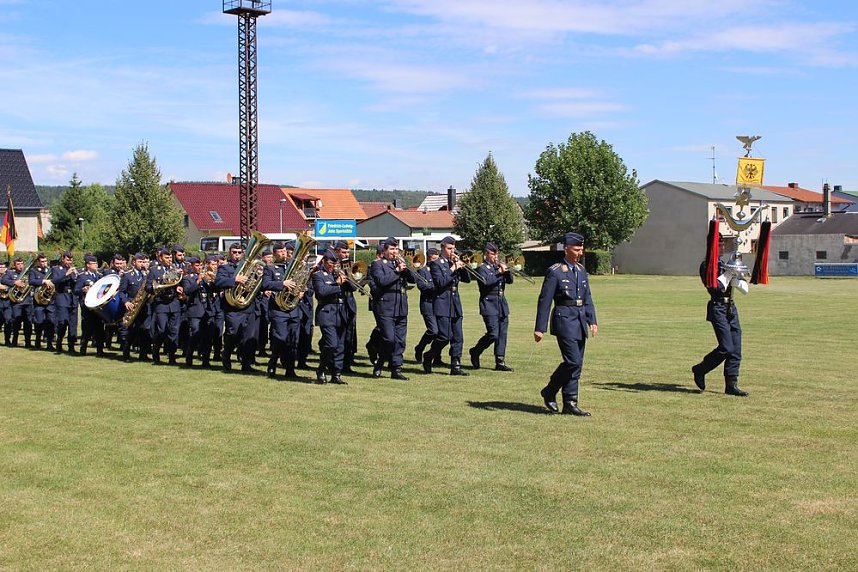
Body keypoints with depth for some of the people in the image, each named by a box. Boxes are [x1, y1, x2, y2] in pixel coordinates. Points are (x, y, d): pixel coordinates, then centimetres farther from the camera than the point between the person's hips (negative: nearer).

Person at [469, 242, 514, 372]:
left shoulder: (498, 266, 16)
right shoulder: (482, 268, -4)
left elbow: (510, 280, 10)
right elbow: (486, 282, -21)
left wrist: (506, 270, -7)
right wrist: (499, 273, -22)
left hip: (502, 305, 7)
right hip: (489, 305, -7)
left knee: (502, 334, 3)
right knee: (493, 334, -12)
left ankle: (500, 362, 6)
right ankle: (475, 352, 10)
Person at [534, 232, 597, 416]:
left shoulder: (581, 270, 13)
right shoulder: (555, 272, -9)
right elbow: (544, 300, -9)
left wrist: (592, 320, 9)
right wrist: (540, 328, -12)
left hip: (580, 321, 7)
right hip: (565, 320, -7)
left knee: (577, 363, 7)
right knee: (573, 361, -13)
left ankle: (570, 404, 13)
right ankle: (549, 392, 5)